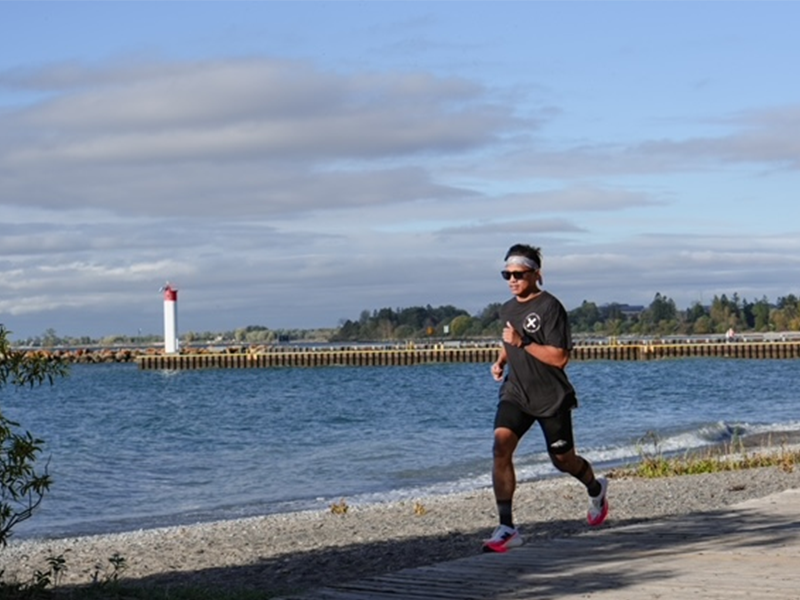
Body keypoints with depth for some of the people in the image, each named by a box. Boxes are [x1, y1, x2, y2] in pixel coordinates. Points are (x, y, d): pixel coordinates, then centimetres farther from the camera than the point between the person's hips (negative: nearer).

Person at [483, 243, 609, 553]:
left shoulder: (550, 307, -14)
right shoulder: (507, 309, 8)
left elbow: (559, 357, -20)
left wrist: (523, 343, -26)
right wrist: (500, 361, 8)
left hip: (552, 398, -5)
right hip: (515, 393, 5)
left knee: (562, 460, 10)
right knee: (500, 448, -19)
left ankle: (596, 489, 47)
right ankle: (507, 529, -20)